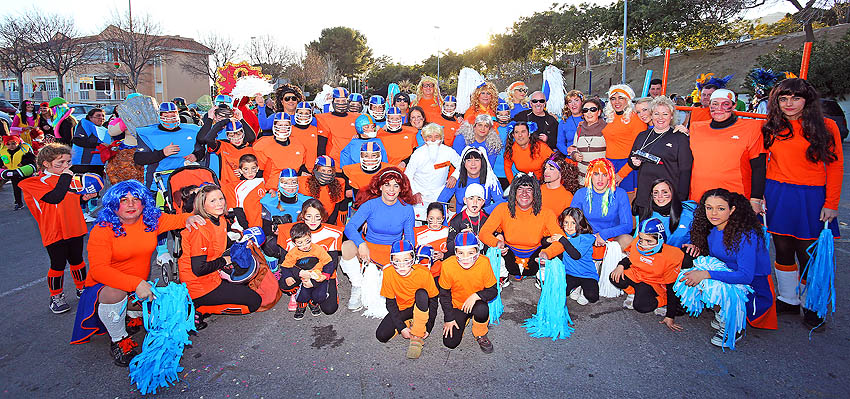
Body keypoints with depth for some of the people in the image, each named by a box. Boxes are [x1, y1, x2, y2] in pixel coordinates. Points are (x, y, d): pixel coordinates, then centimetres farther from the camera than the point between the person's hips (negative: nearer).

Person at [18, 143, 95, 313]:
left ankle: (82, 289, 33)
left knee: (77, 260, 17)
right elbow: (54, 197, -29)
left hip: (74, 228, 6)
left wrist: (84, 197, 1)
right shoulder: (35, 182, -11)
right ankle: (56, 296, 21)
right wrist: (65, 177, -23)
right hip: (54, 232, -5)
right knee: (58, 264, 3)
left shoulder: (69, 177, 9)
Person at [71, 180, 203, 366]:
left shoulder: (152, 220, -2)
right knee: (114, 293, -38)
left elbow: (173, 220, 15)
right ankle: (118, 340, -10)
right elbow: (98, 270, -25)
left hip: (141, 286, 5)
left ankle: (132, 316, 17)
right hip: (103, 286, -5)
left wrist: (188, 218, -12)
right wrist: (136, 283, -37)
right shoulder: (102, 230, -17)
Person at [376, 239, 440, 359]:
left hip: (421, 307, -1)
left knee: (421, 293, -35)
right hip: (402, 309, 2)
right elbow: (391, 304, -11)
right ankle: (410, 324, 7)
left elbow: (433, 301, -14)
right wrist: (401, 327, -17)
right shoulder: (388, 273, -20)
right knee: (381, 335, -18)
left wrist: (428, 328, -17)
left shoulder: (423, 273, -25)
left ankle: (417, 338, -23)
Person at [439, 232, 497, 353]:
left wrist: (476, 296, -28)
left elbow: (493, 291, -11)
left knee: (482, 311, -36)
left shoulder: (484, 263, -21)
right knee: (450, 343, -9)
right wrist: (449, 318, -6)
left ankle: (480, 335, -2)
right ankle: (463, 321, 22)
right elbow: (444, 294, -6)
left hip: (477, 303, -1)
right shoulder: (448, 265, -21)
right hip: (457, 305, 1)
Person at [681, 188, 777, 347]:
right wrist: (697, 248, -9)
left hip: (755, 287, -7)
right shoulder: (711, 230, -2)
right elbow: (713, 258, 12)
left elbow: (746, 276, -30)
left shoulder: (745, 234, -24)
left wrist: (706, 274, -34)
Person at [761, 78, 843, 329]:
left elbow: (835, 167, -1)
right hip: (777, 195, 2)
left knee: (807, 254, 1)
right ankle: (788, 299, 25)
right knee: (783, 250, 9)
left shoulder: (826, 127, -1)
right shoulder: (771, 128, 6)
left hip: (811, 199, -2)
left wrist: (831, 203, -5)